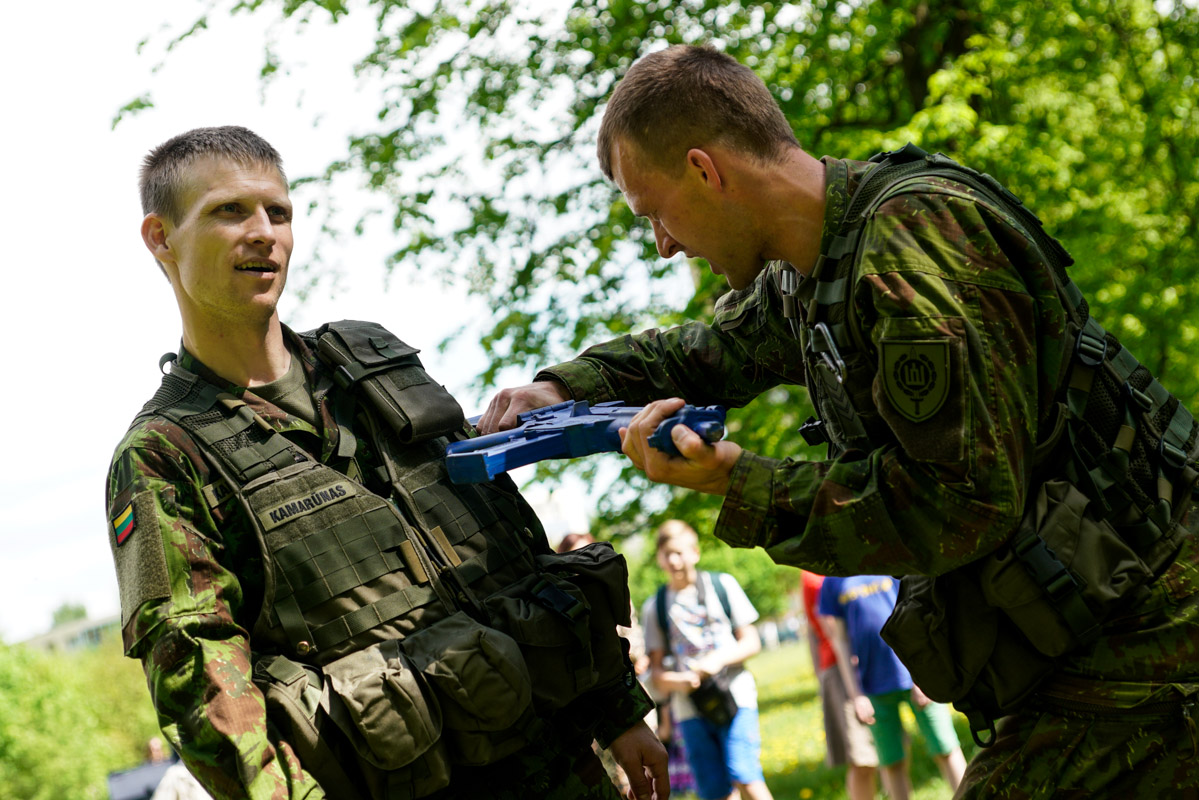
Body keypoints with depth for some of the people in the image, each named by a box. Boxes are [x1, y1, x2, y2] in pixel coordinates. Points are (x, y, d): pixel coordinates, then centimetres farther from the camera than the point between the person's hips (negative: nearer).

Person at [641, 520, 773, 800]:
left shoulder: (723, 585, 6)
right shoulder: (654, 607, 9)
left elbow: (752, 642, 6)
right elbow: (656, 669, 9)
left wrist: (719, 659, -12)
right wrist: (676, 681, -14)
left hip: (735, 696, -1)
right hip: (690, 708, 1)